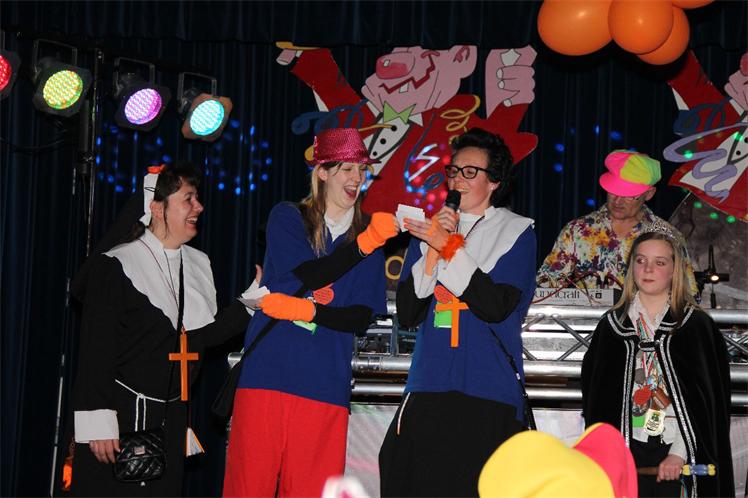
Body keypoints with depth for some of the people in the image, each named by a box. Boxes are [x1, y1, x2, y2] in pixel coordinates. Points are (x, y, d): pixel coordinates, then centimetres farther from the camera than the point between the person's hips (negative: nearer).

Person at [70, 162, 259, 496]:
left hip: (172, 415, 7)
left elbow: (204, 334, 11)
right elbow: (95, 350, -12)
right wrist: (97, 422, -17)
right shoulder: (116, 265, -10)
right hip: (123, 413, -6)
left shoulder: (197, 264, 12)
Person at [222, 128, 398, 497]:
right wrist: (366, 243, -17)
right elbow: (309, 275, -10)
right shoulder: (287, 218, 8)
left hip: (325, 384, 2)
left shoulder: (366, 235, 14)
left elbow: (361, 318, 5)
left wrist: (305, 310, -10)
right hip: (269, 371, -2)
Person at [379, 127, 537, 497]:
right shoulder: (431, 228, 16)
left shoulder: (516, 232, 5)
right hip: (428, 386, 4)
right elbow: (407, 314, 7)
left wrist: (450, 248, -11)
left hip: (487, 394, -3)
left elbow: (497, 306, -11)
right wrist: (433, 251, -3)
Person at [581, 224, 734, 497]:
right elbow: (595, 397, 11)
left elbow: (708, 398, -3)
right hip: (626, 462, 2)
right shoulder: (611, 325, 10)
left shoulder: (697, 326, 3)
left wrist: (680, 454, -12)